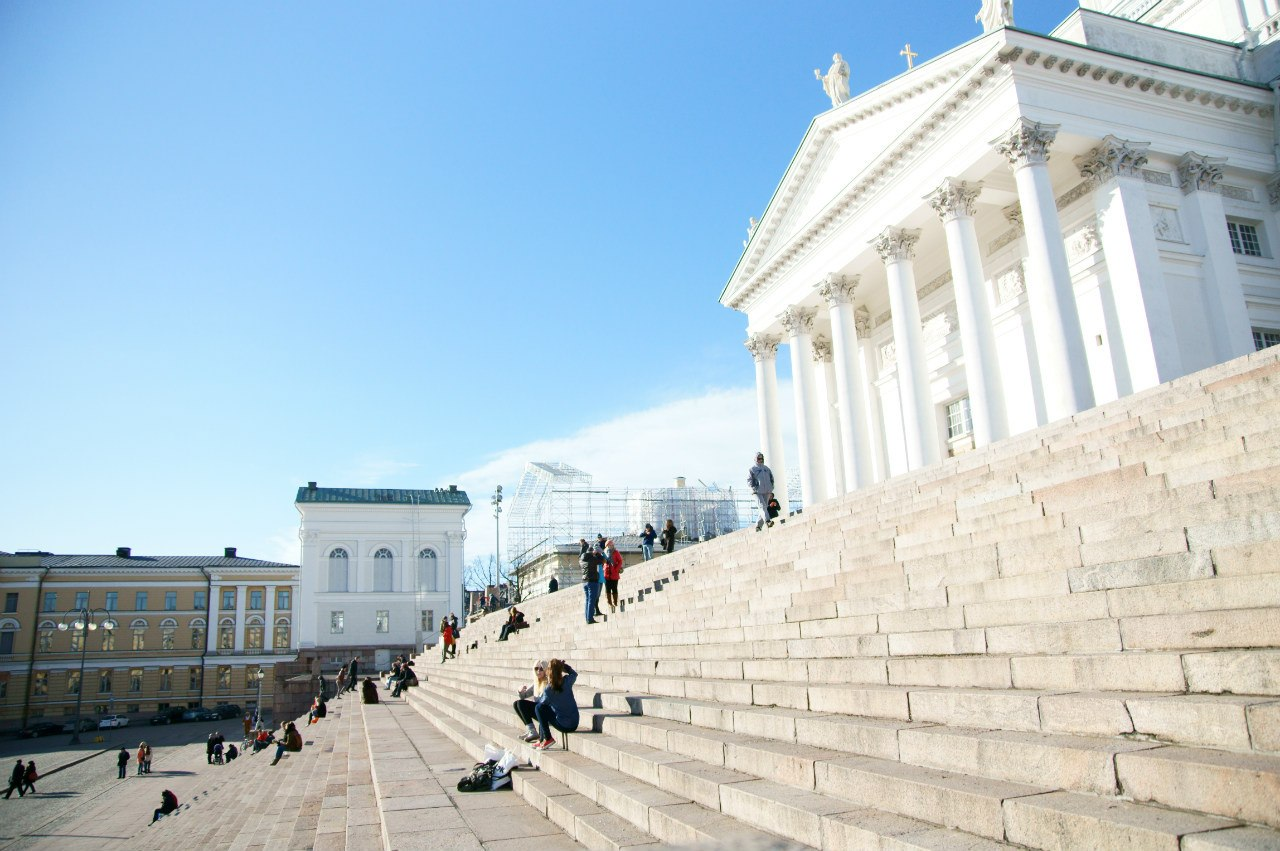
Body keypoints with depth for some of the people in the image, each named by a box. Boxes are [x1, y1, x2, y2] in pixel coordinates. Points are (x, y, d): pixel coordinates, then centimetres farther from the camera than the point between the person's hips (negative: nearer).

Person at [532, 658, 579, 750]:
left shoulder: (548, 690, -19)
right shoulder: (567, 681, -9)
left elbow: (541, 702, 2)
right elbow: (574, 673, 16)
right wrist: (564, 664, 6)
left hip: (564, 726, -6)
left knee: (539, 707, 6)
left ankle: (548, 739, 10)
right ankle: (542, 739, 32)